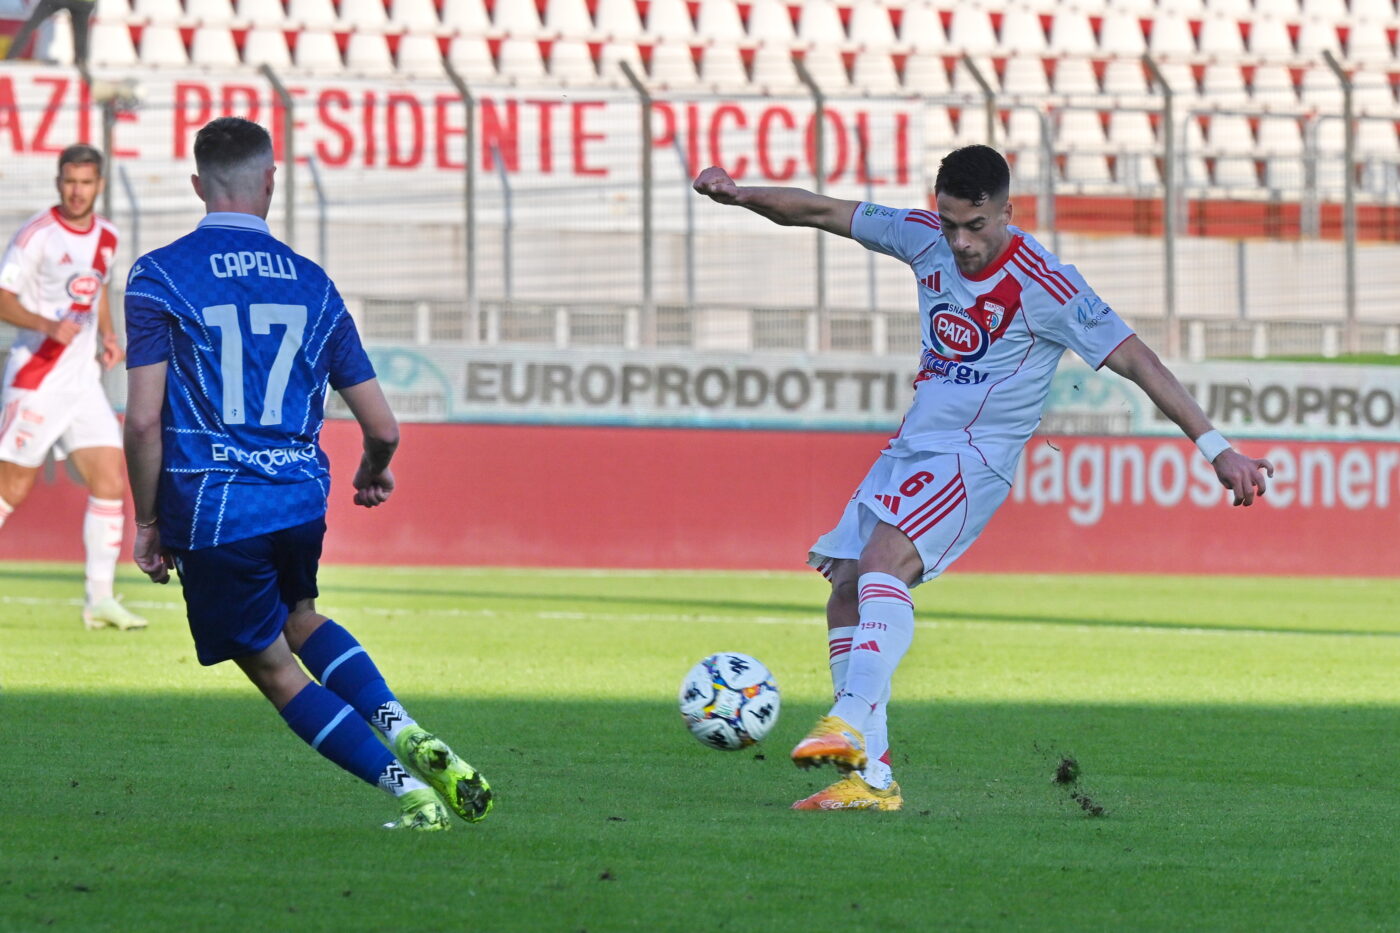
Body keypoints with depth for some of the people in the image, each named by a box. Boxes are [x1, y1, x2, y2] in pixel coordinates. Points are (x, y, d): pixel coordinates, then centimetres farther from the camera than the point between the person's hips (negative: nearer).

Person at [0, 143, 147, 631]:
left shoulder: (105, 237, 9)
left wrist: (108, 336, 11)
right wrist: (49, 326, -29)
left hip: (83, 380, 6)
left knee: (110, 482, -2)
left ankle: (99, 599, 3)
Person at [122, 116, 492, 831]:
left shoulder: (157, 277, -4)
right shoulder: (311, 284, 8)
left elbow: (144, 417, -12)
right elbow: (382, 429, 8)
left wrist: (148, 521, 0)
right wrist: (373, 475, 31)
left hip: (211, 511, -4)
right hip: (300, 502, 4)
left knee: (273, 665, 10)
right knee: (297, 619, 31)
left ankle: (409, 788, -1)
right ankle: (403, 731, 9)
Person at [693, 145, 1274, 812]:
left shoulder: (1044, 285, -15)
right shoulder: (926, 238, 2)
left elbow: (1137, 362, -14)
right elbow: (819, 212, 10)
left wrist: (1216, 449, -16)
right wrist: (737, 194, -5)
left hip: (975, 456, -7)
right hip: (910, 449, 7)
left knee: (883, 562, -30)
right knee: (845, 593, -1)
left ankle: (852, 721, -44)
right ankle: (870, 777, 0)